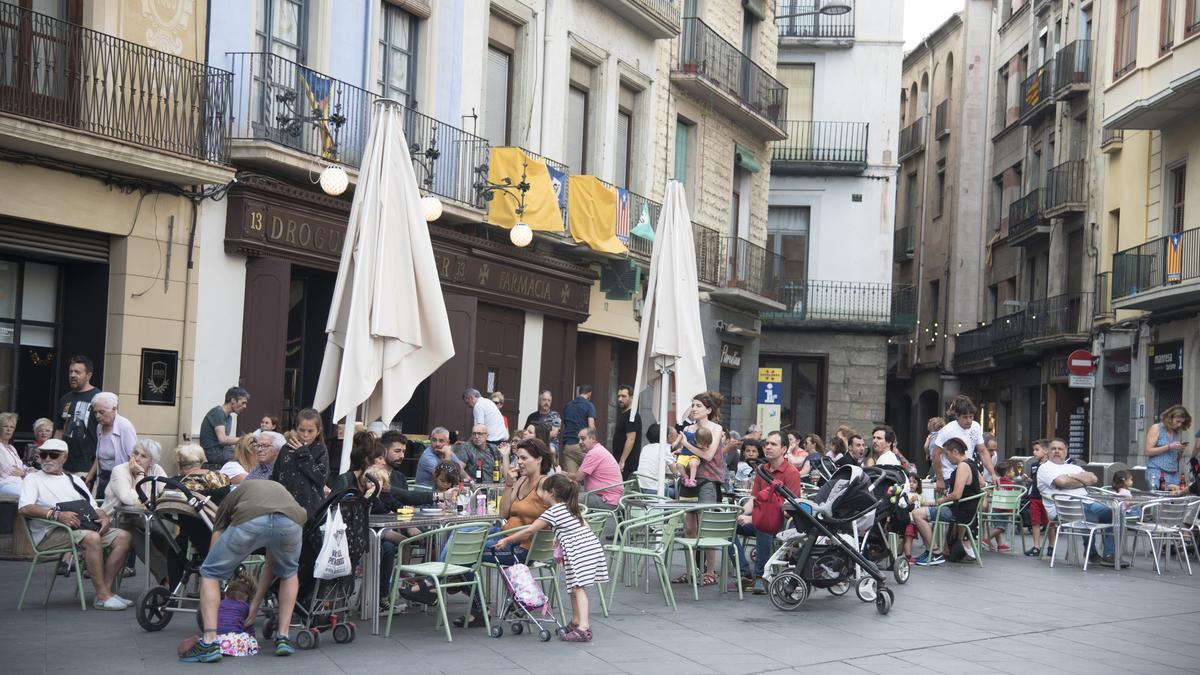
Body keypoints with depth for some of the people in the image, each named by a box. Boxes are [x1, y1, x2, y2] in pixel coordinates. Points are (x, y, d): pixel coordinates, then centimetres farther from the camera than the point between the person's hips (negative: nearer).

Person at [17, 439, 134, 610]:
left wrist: (103, 518, -3)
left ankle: (106, 590, -17)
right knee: (92, 538, -34)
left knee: (123, 536, -14)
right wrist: (57, 515, -23)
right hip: (51, 533, -6)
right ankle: (103, 596, -28)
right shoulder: (33, 479, 9)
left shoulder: (74, 480, 27)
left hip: (83, 527, 6)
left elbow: (94, 507, 22)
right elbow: (24, 508, -10)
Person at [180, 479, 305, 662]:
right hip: (291, 522, 2)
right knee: (288, 573, 35)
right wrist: (256, 603, 50)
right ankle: (283, 638, 27)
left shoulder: (232, 498, 39)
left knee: (209, 573, 22)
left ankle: (209, 643, 11)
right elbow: (272, 563, 45)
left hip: (250, 522, -2)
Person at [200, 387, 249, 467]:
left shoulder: (229, 417, 18)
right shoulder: (217, 412, -11)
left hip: (223, 450, 9)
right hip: (213, 453, -9)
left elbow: (227, 439, 12)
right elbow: (222, 439, -21)